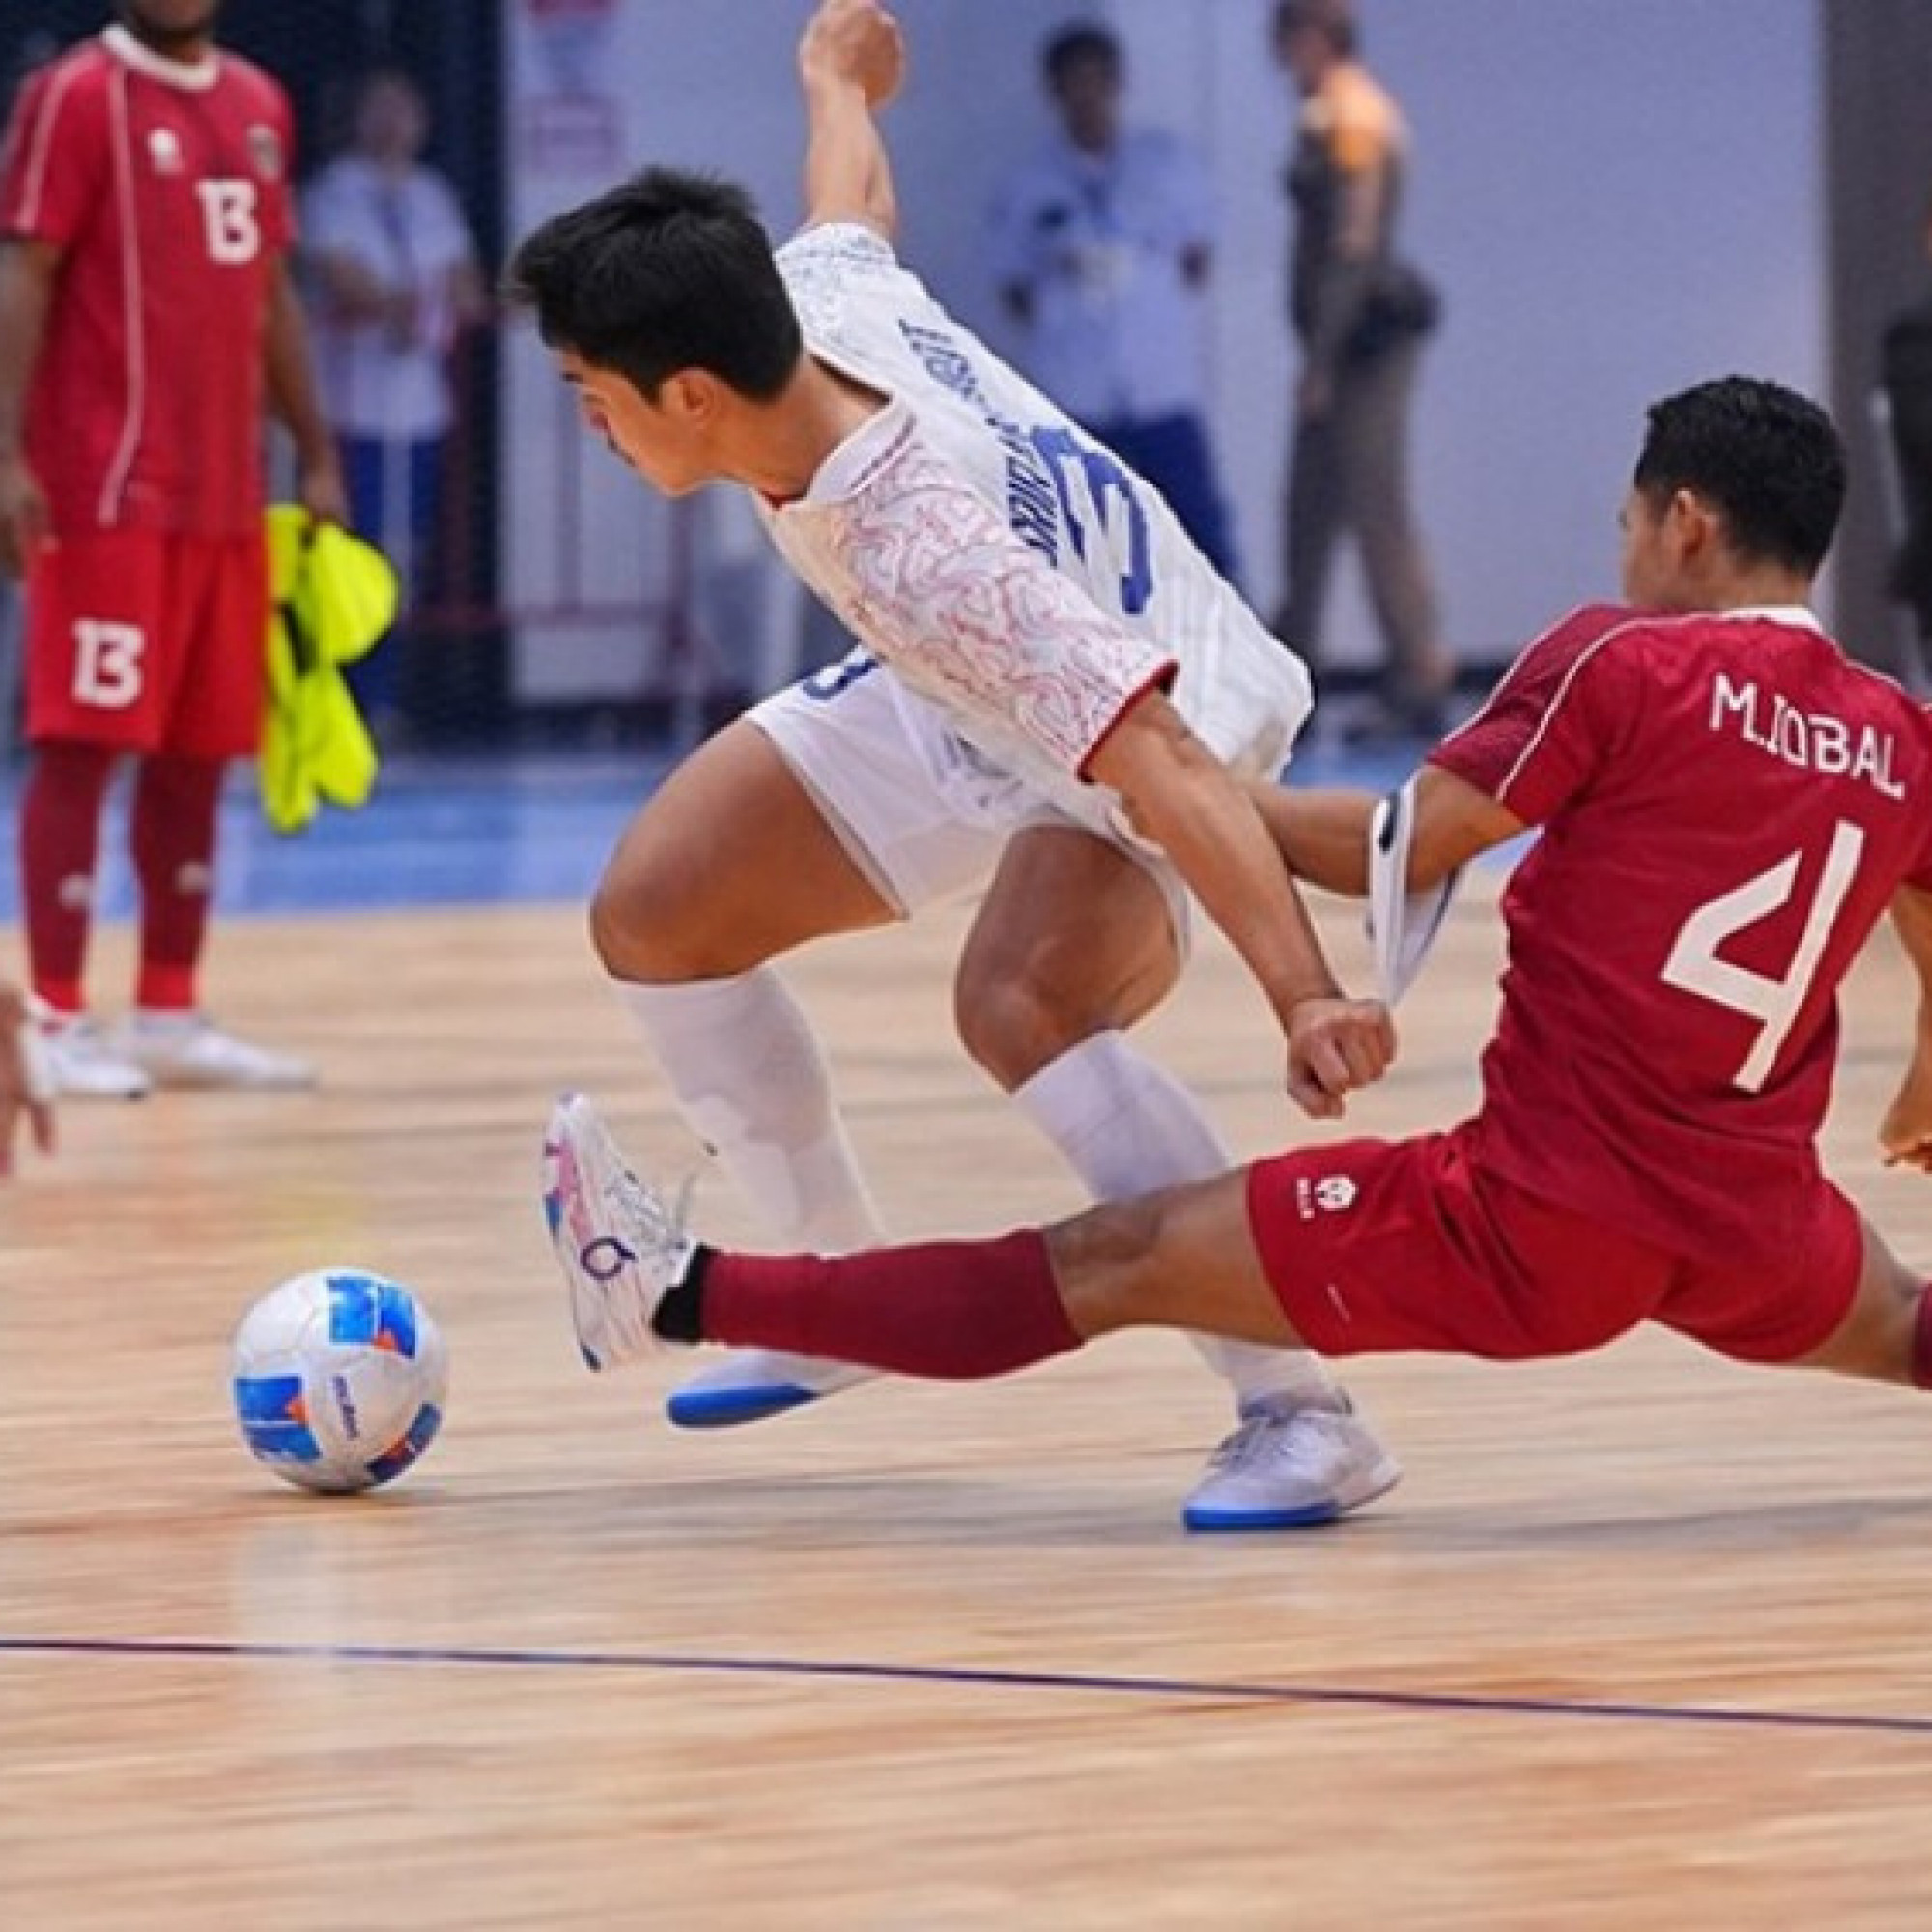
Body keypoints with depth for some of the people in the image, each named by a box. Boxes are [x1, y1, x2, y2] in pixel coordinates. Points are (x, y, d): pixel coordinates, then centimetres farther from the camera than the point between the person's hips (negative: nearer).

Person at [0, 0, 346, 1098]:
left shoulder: (258, 106, 15)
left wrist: (316, 456, 18)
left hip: (226, 495, 7)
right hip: (106, 491, -7)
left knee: (199, 755, 9)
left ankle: (170, 1016, 15)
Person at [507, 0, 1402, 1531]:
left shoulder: (919, 546, -42)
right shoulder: (816, 294, -21)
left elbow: (1159, 759, -47)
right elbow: (851, 196, 4)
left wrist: (1305, 994, -55)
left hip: (1152, 708, -9)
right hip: (959, 704, 9)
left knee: (1021, 1003, -37)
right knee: (656, 914, 5)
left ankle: (1301, 1415, -30)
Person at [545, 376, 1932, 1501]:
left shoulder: (1622, 663, -10)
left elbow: (1405, 849, -10)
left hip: (1538, 1220, -5)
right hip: (1753, 1241, 5)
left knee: (1106, 1265, -1)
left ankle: (685, 1295, 3)